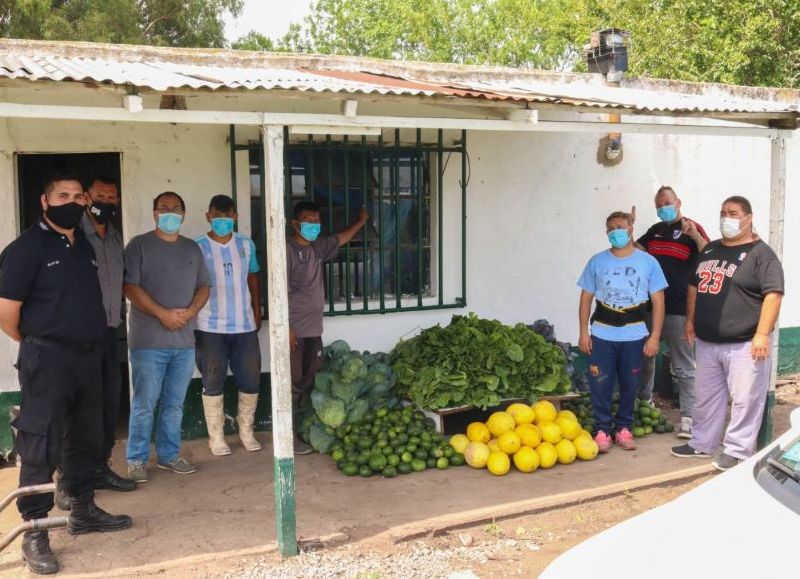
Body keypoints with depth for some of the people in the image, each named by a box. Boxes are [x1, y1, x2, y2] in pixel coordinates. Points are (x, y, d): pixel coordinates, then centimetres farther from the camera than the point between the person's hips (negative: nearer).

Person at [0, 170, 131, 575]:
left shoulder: (84, 246, 12)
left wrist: (90, 339, 16)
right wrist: (37, 344, 2)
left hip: (88, 357, 7)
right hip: (48, 360, -7)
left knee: (86, 439, 16)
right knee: (41, 447, -2)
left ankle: (83, 511, 32)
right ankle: (34, 534, 9)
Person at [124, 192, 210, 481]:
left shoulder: (192, 248, 15)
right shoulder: (139, 245, 0)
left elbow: (203, 286, 15)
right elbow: (129, 286, -8)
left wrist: (190, 311, -5)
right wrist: (163, 314, -16)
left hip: (185, 341, 5)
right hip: (148, 341, -4)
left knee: (174, 404, 11)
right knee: (144, 405, 0)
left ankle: (169, 455, 22)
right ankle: (136, 460, 11)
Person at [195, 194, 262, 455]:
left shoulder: (246, 244, 7)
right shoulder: (198, 247, -3)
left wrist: (257, 314, 12)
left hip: (245, 326, 3)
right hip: (210, 328, -3)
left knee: (250, 380, 7)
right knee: (213, 383, 4)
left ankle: (246, 431, 23)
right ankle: (216, 437, 16)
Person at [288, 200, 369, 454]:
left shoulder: (317, 247, 12)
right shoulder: (287, 249, -12)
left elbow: (341, 239, 33)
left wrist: (361, 221, 42)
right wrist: (286, 328, -20)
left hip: (313, 329, 8)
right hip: (294, 330, -8)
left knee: (308, 383, 12)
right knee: (293, 385, -4)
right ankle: (288, 437, 3)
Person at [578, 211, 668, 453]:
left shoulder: (648, 262, 1)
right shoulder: (597, 261, 2)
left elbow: (658, 302, 1)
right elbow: (586, 298, 6)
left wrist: (655, 337, -5)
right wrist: (583, 332, -1)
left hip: (634, 336, 0)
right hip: (602, 335, 0)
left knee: (629, 385, 9)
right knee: (600, 385, 1)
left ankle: (623, 428, 24)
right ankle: (602, 430, 14)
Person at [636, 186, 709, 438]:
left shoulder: (691, 228, -4)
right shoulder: (655, 230, 13)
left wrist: (696, 236, -29)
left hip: (678, 310, -6)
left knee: (683, 366, -2)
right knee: (645, 358, 19)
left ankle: (688, 416, 2)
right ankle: (644, 401, 37)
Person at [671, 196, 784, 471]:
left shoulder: (760, 253, -7)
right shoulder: (709, 250, 14)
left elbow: (773, 294, -15)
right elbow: (694, 285, 23)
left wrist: (762, 334, -21)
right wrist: (690, 320, 17)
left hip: (744, 345, -7)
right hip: (706, 343, 7)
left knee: (744, 400, 0)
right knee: (706, 397, 16)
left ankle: (737, 451, 11)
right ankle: (702, 444, 28)